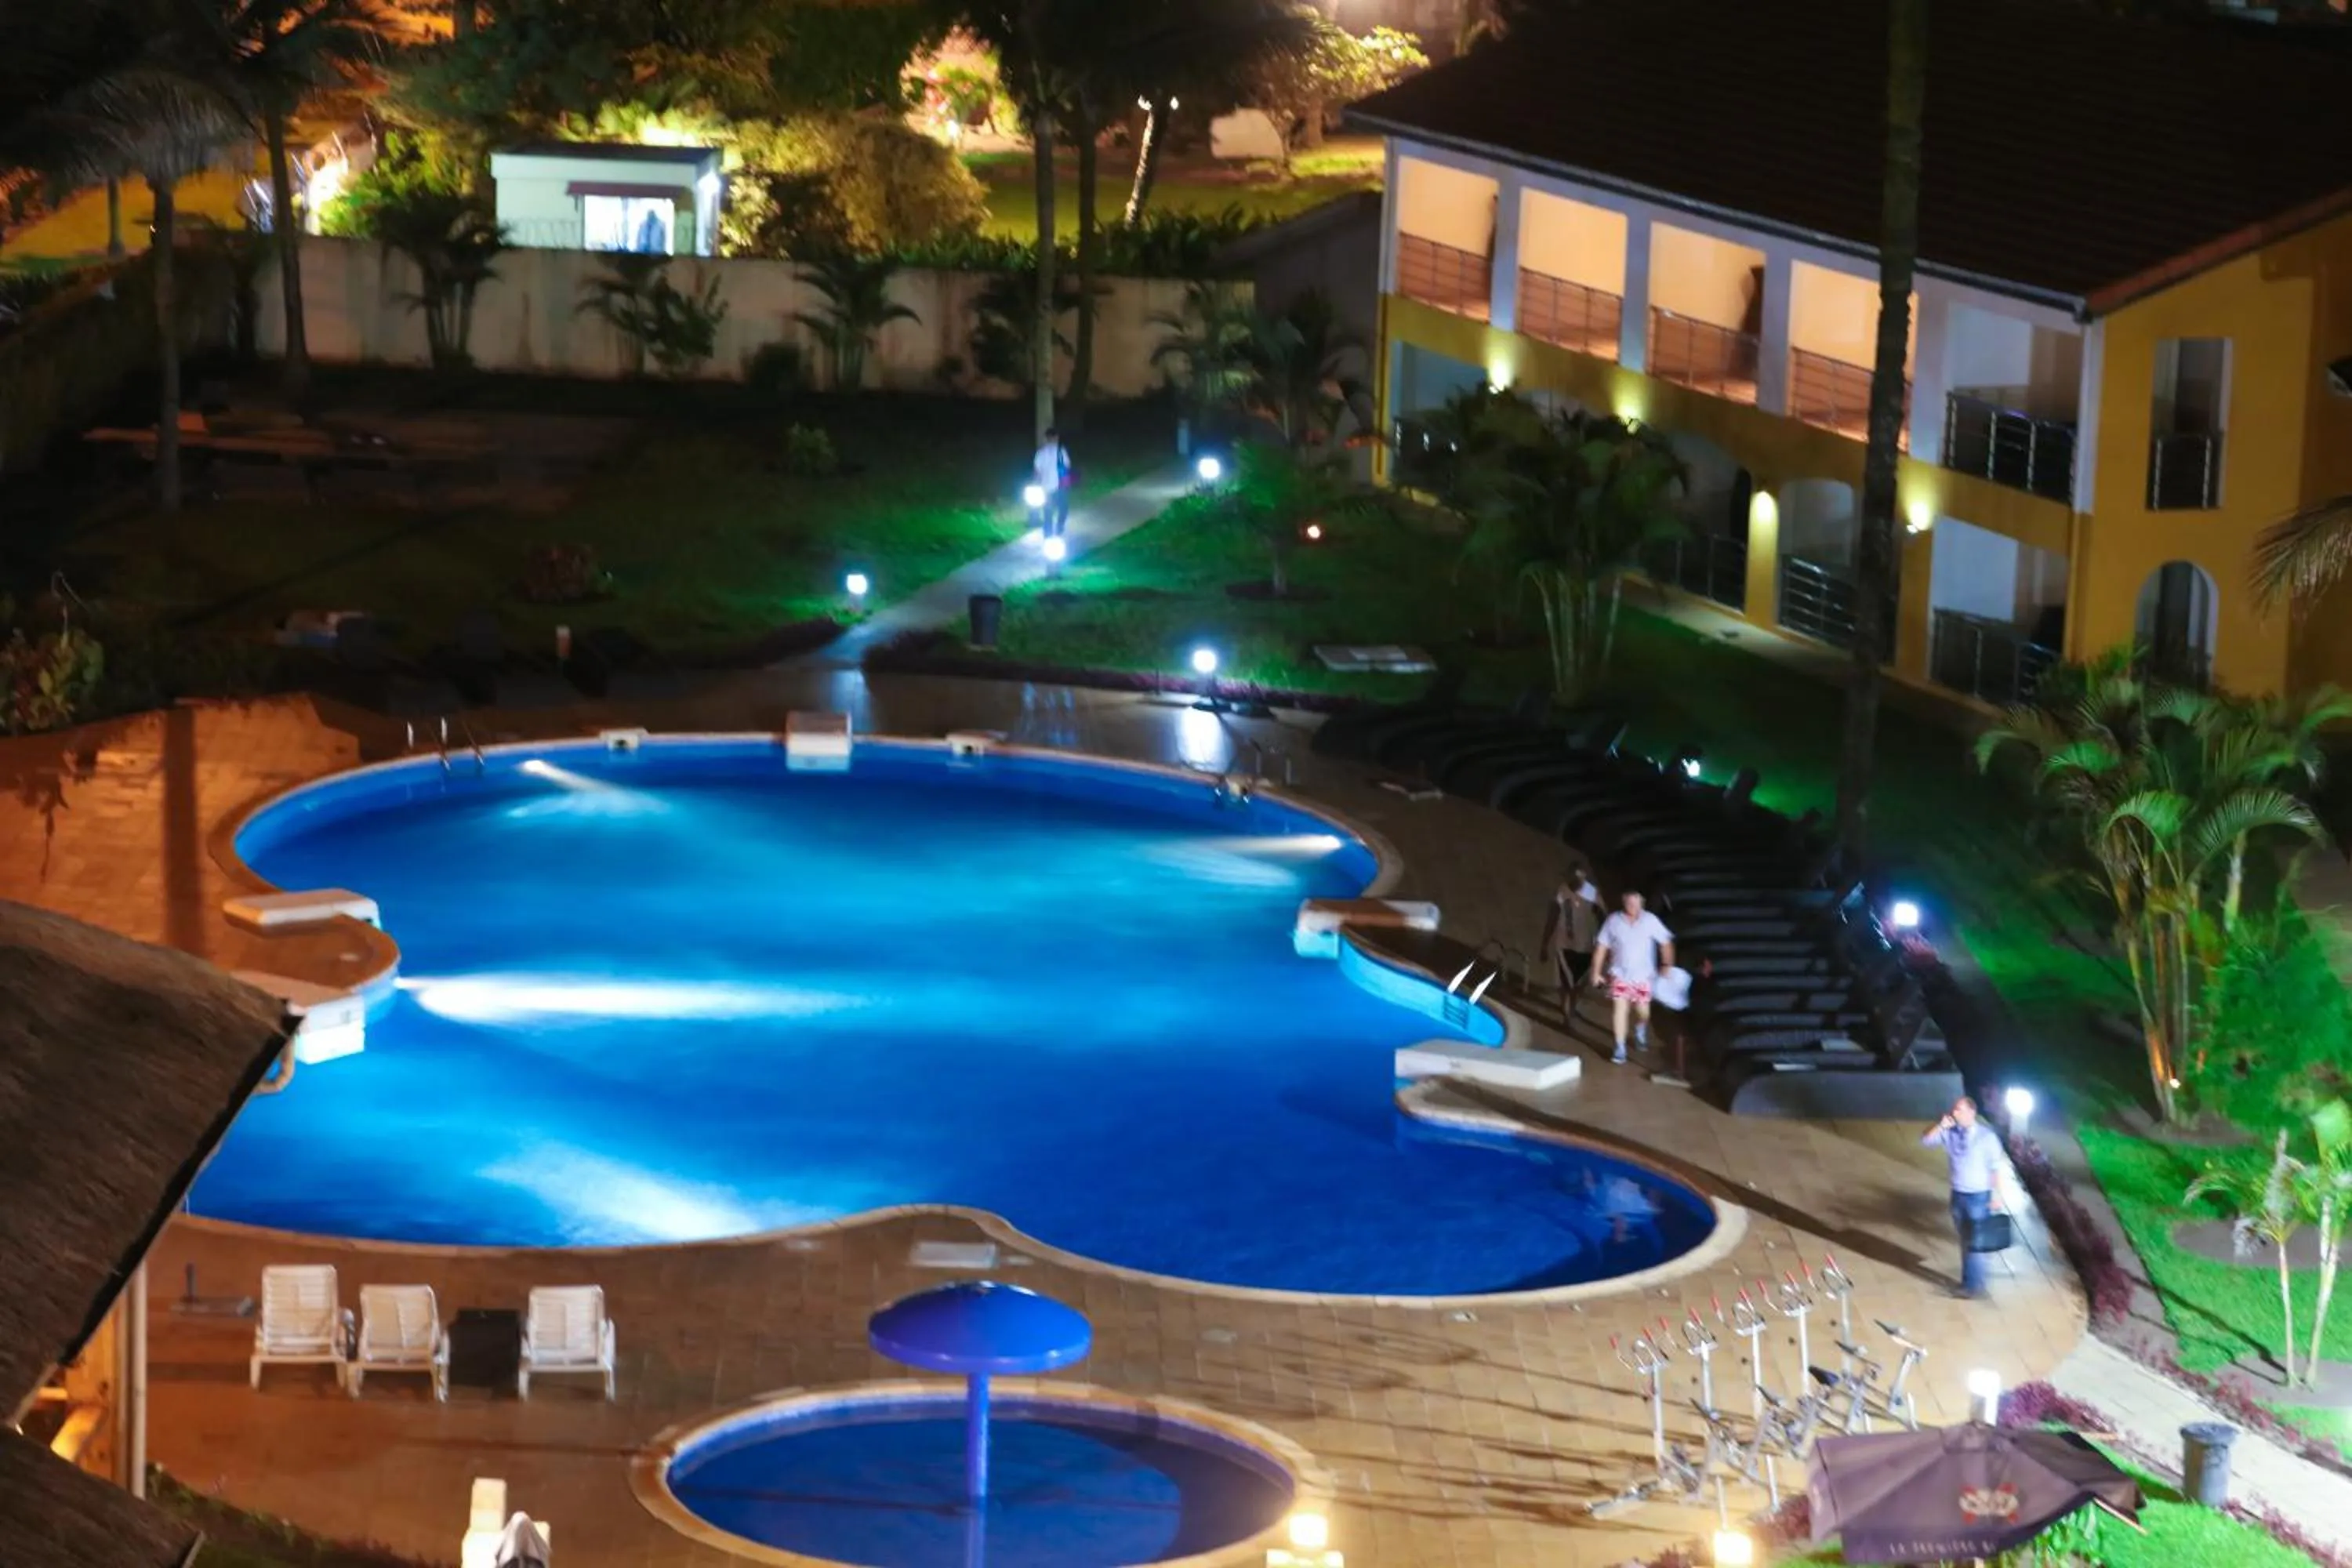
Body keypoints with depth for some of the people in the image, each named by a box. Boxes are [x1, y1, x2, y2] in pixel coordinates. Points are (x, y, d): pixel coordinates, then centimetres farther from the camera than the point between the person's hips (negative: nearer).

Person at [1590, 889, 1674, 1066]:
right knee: (1620, 1008, -12)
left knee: (1643, 1011, 10)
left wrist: (1668, 965, -10)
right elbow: (1601, 947, -2)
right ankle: (1620, 1049, -6)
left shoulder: (1651, 921, -9)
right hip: (1620, 974, -1)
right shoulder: (1614, 921, -8)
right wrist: (1596, 972, -3)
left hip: (1643, 975, 1)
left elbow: (1666, 943, -3)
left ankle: (1640, 1034, 44)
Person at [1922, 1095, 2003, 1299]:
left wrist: (1997, 1196, -11)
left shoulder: (1986, 1136, -14)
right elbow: (1925, 1139, -1)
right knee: (1965, 1242, 14)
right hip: (1958, 1195, 5)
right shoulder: (1950, 1132, -1)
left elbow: (1995, 1168, -10)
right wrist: (1941, 1125, -17)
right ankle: (1968, 1282, 23)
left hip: (1979, 1196, -5)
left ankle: (1975, 1285, 3)